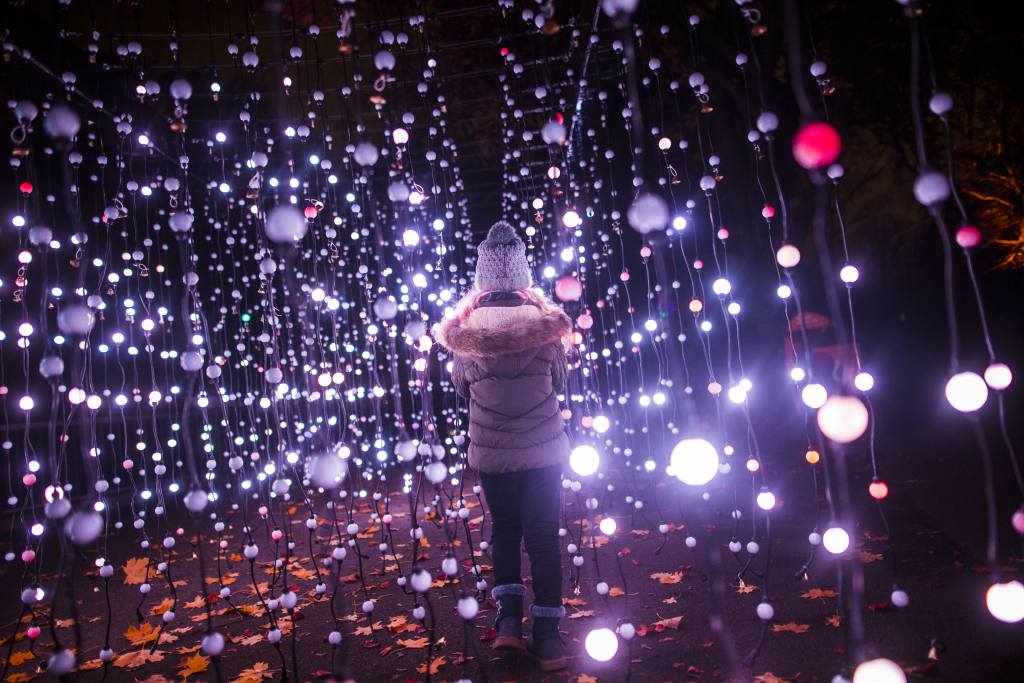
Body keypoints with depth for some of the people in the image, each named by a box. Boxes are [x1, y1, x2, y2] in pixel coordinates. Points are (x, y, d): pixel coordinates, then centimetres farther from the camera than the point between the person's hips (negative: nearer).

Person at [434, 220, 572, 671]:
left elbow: (460, 387, 4)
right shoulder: (543, 319, -10)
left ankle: (509, 620, 14)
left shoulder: (465, 326, -9)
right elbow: (560, 382, 4)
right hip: (543, 449, 0)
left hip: (491, 452, 1)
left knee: (504, 531, 20)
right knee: (543, 537, 10)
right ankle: (547, 635, 16)